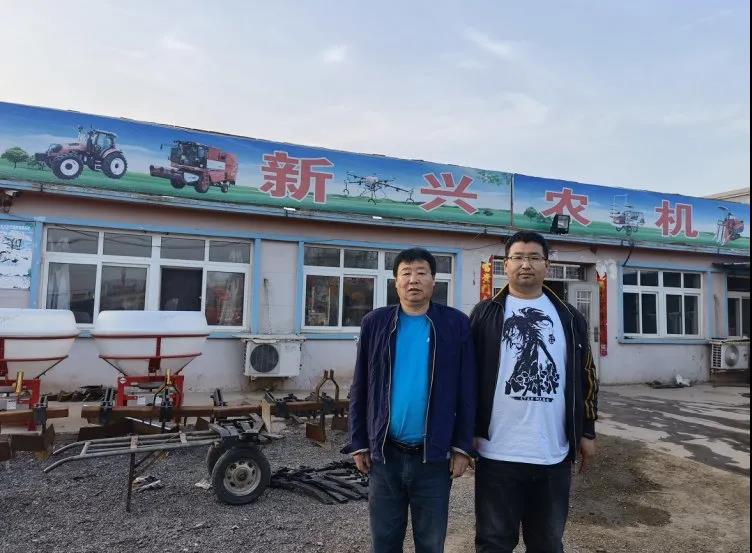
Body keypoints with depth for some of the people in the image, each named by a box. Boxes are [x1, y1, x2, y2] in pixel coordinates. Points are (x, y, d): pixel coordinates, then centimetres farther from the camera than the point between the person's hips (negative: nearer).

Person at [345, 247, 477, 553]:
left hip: (434, 456, -1)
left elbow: (466, 391, -1)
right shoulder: (375, 323, 0)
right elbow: (360, 389, 4)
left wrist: (462, 446, -4)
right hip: (384, 453, 2)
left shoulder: (456, 323, -3)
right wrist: (359, 444, 2)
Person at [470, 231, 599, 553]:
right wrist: (468, 431, -3)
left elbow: (585, 377, 12)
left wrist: (587, 432, 10)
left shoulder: (569, 318, 8)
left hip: (554, 453, 3)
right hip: (497, 452, -2)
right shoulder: (485, 315, 0)